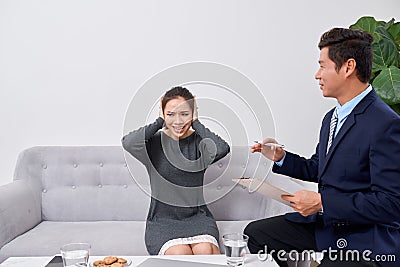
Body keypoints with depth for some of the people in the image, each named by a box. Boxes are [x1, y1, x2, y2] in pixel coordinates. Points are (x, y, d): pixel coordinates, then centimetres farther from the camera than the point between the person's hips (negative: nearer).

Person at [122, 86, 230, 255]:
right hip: (162, 217, 0)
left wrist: (196, 123, -11)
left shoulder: (199, 142, 1)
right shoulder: (155, 142, 0)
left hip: (197, 216, 1)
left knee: (205, 251, -27)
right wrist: (159, 122, -11)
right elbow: (128, 143, -23)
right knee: (180, 253, -28)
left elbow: (222, 149, -23)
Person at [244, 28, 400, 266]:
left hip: (367, 241, -8)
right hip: (324, 222, 9)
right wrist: (280, 157, 3)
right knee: (254, 233, 7)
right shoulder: (332, 117, 10)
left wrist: (322, 202, -23)